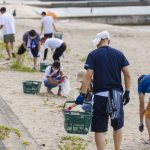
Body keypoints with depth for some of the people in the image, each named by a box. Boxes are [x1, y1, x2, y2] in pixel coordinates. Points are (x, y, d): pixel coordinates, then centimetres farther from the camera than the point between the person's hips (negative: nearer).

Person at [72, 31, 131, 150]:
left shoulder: (93, 55, -3)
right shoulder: (119, 54, 6)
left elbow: (88, 76, -11)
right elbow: (127, 75, 3)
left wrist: (82, 95, -9)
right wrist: (127, 92, 11)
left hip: (100, 95, -3)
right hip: (117, 94, 3)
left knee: (99, 129, 1)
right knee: (118, 125, 20)